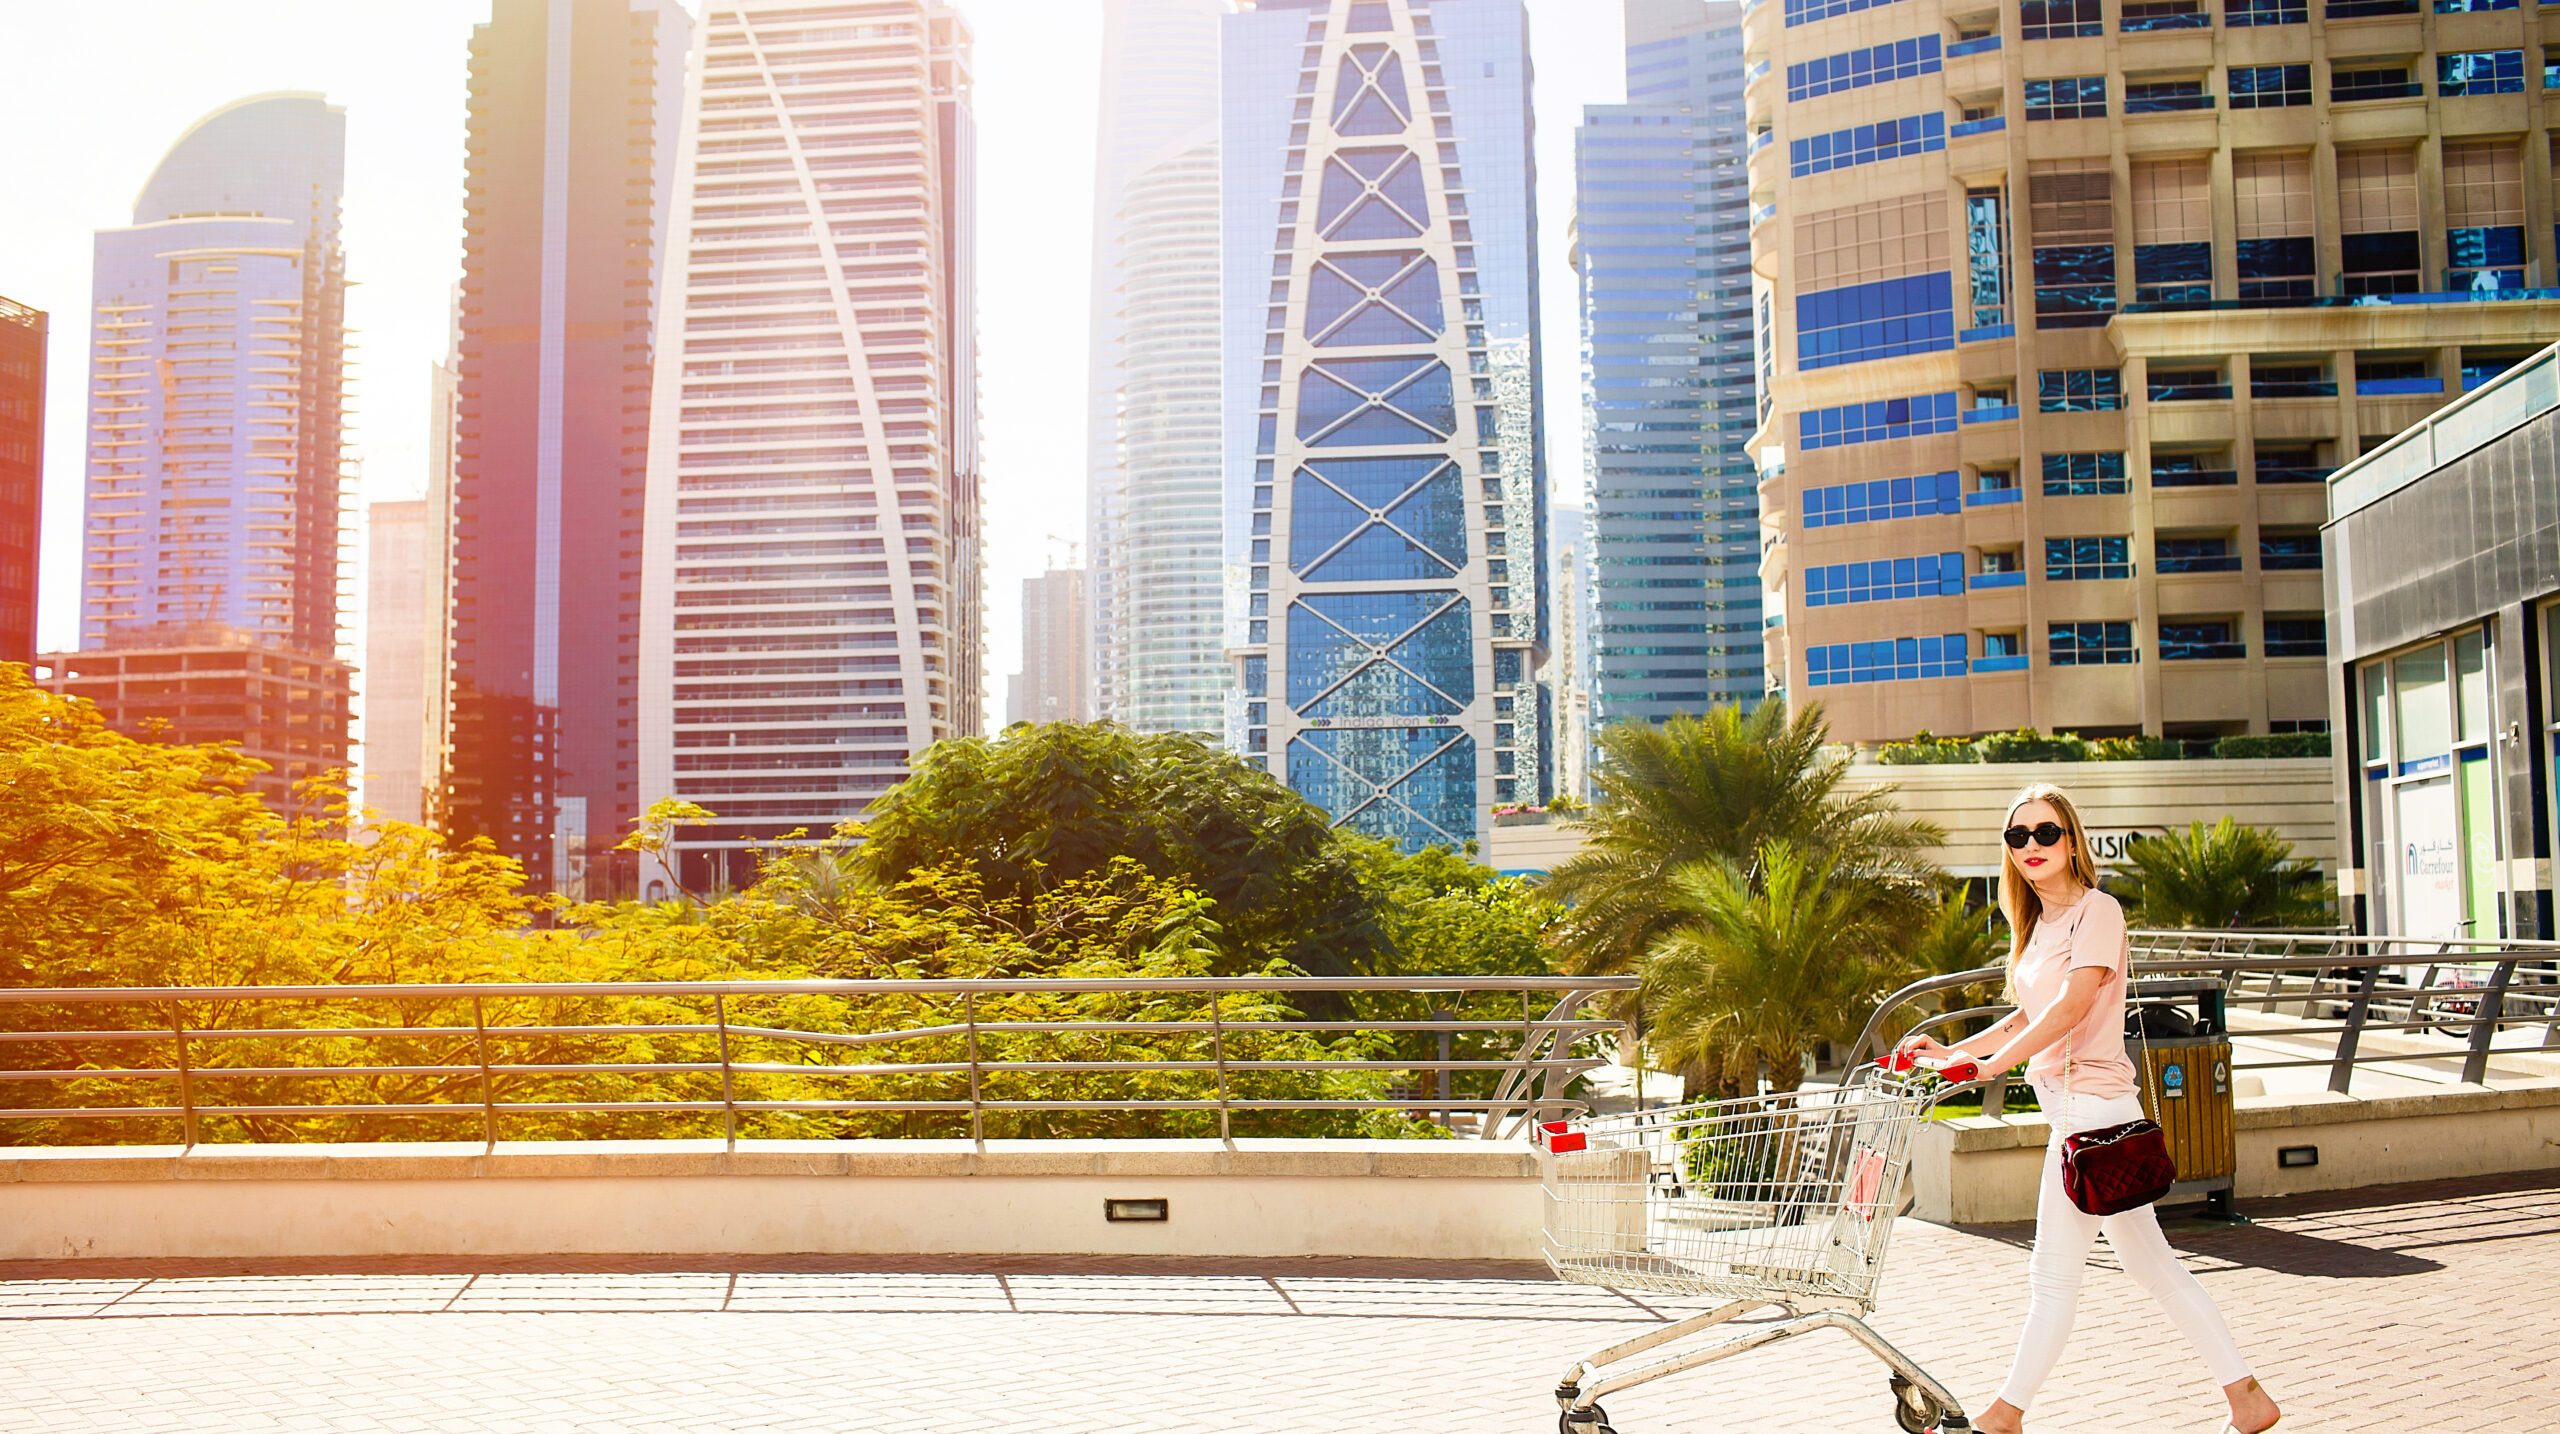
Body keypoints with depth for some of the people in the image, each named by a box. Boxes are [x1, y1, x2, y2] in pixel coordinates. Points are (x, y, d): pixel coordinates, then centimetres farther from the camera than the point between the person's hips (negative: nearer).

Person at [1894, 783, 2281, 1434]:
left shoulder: (2097, 910, -10)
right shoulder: (2040, 923, 15)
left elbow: (2072, 1006, -21)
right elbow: (2029, 1018, 20)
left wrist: (1991, 1064, -25)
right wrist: (1952, 1051, 11)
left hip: (2091, 1103, -9)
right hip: (2073, 1110, 9)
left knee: (2053, 1273, 0)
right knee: (2152, 1264, 13)